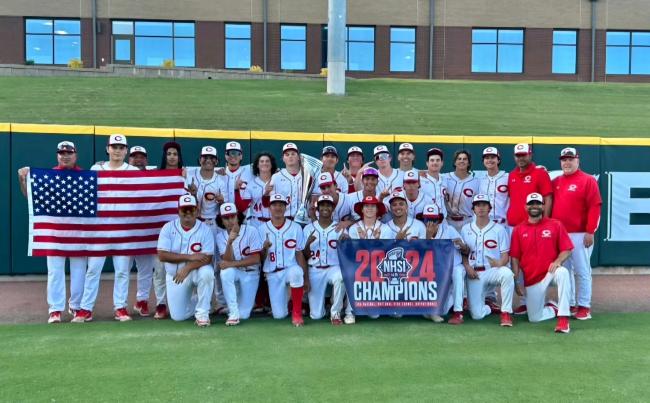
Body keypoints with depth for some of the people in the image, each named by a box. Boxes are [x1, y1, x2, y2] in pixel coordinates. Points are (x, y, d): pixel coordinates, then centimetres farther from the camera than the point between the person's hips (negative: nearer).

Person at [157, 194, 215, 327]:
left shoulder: (205, 230, -11)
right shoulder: (168, 228, -7)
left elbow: (207, 258, -17)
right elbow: (162, 255, -16)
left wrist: (187, 268, -31)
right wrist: (190, 257, -23)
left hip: (197, 272, -1)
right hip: (175, 275, 2)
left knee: (206, 272, -37)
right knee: (178, 316, -4)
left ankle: (202, 313, -18)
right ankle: (195, 302, 30)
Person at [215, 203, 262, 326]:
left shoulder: (251, 231, -13)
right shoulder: (220, 235, -5)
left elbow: (255, 259, -17)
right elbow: (227, 261, -16)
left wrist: (232, 264, -24)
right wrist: (229, 242, -32)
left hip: (250, 274, -1)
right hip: (233, 272, 2)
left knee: (243, 315, -11)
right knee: (226, 271, -36)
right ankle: (233, 313, -25)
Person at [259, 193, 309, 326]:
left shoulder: (295, 228, -1)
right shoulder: (262, 229, 1)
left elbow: (299, 254, 0)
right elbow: (261, 259, 3)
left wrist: (306, 279, -5)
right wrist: (265, 248, -20)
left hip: (291, 269, -1)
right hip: (273, 274, 2)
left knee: (296, 272, -39)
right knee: (279, 315, -6)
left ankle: (297, 313, -20)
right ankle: (283, 298, 31)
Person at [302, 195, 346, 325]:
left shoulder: (340, 228, 1)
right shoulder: (308, 228, 4)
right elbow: (304, 257, 4)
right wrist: (308, 243, -16)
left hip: (334, 268, -1)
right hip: (314, 271, 1)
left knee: (340, 278, -39)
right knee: (316, 315, -2)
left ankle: (335, 313, -14)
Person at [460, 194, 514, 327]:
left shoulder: (499, 229, 3)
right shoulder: (466, 229, 11)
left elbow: (505, 256, 0)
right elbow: (463, 253, 12)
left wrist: (499, 263, -23)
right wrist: (467, 267, -8)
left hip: (493, 270, -1)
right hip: (474, 274, 2)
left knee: (507, 273, -39)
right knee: (477, 315, -10)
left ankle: (506, 313, -21)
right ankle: (490, 305, 28)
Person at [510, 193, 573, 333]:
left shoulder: (555, 225, 0)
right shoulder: (518, 229, 3)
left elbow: (567, 250, -1)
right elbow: (515, 258, 3)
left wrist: (558, 261, -22)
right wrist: (516, 282, -3)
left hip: (550, 273, -2)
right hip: (531, 280, 2)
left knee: (562, 272, -38)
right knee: (534, 317, -1)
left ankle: (563, 318, -30)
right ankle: (554, 309, 31)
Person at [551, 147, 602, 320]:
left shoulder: (588, 180, -4)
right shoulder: (555, 182, 13)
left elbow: (595, 207, -10)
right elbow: (550, 205, 16)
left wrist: (590, 231, -15)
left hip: (580, 234, -6)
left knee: (581, 271, 0)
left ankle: (584, 306, 8)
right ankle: (568, 304, 21)